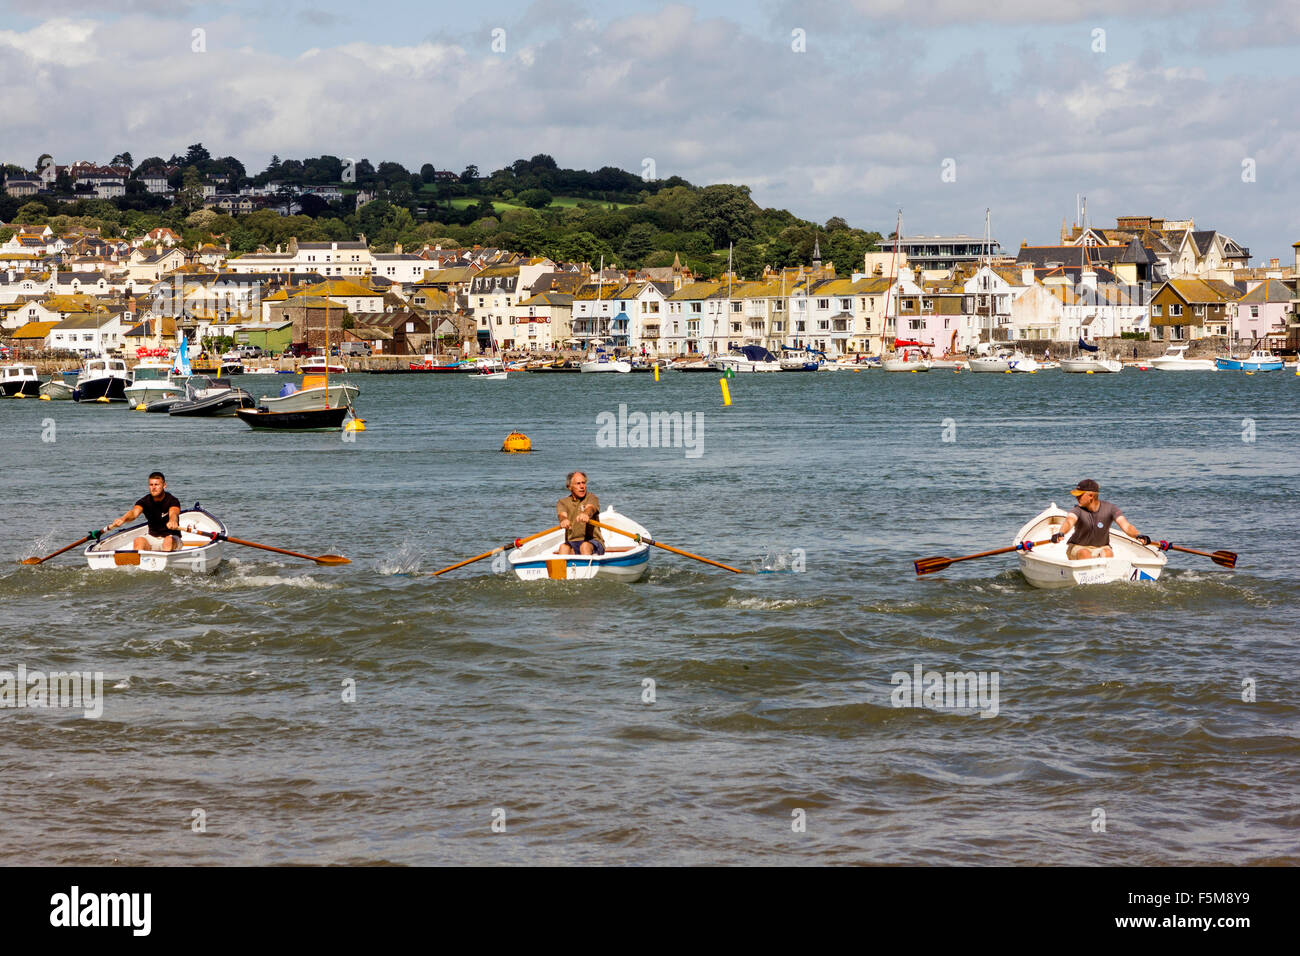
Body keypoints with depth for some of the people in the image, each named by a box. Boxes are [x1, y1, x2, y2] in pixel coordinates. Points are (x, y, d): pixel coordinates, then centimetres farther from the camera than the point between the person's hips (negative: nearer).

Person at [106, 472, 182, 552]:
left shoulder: (172, 500, -12)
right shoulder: (145, 501, -3)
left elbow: (173, 513, -34)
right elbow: (134, 512, -22)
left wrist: (172, 521, -61)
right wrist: (123, 519, -47)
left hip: (172, 537, -3)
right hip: (152, 537, 3)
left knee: (169, 541, -37)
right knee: (138, 541, -28)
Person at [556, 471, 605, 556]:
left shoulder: (592, 498, 5)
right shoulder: (562, 503, 11)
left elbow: (590, 508, -18)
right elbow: (562, 514, -11)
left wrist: (586, 514, -46)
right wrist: (564, 520, -39)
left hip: (593, 541, -2)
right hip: (572, 542, 2)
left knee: (585, 546, -36)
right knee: (563, 548, -32)